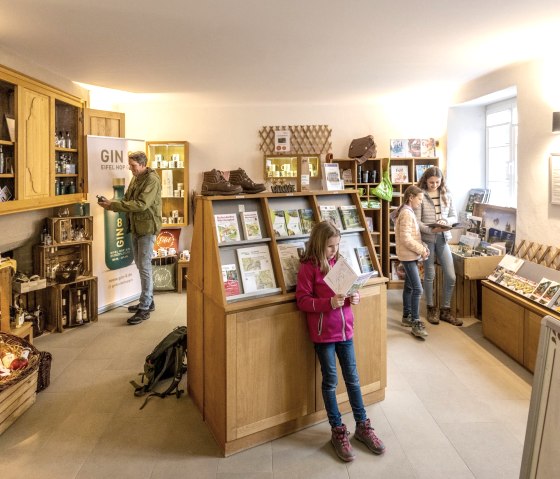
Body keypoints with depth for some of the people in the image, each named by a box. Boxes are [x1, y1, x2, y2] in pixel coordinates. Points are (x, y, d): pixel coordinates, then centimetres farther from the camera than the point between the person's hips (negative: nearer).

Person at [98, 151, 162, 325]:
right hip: (136, 227, 9)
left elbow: (141, 204, -24)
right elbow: (127, 201, 15)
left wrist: (113, 205, -24)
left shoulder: (152, 180, -14)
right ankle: (148, 301, 26)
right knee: (141, 266, 14)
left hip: (147, 228, -9)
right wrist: (110, 204, -4)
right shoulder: (135, 179, 13)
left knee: (144, 267, -7)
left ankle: (144, 308, 0)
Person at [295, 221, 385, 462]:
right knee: (330, 381, 8)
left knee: (352, 378, 14)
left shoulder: (339, 263, 4)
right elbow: (302, 300, -14)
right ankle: (338, 431, 24)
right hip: (323, 333, -5)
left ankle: (362, 426, 30)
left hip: (345, 329, 5)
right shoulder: (308, 267, -12)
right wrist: (329, 303, -26)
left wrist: (354, 297, -6)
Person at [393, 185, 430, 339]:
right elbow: (406, 239, -24)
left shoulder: (408, 212, 14)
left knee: (409, 286, 15)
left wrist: (423, 247, 5)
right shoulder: (406, 213, -18)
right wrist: (421, 250, -17)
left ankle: (406, 317, 25)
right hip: (408, 255, -10)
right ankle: (416, 324, -7)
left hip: (410, 255, 10)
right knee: (417, 289, -11)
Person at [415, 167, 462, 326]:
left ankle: (445, 310, 18)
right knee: (429, 275, 8)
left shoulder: (447, 195, 6)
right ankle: (431, 309, 25)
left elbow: (454, 217, 9)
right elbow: (416, 221, -10)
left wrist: (446, 221, -13)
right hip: (427, 239, -4)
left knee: (451, 276, 2)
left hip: (443, 239, 4)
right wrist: (431, 230, -25)